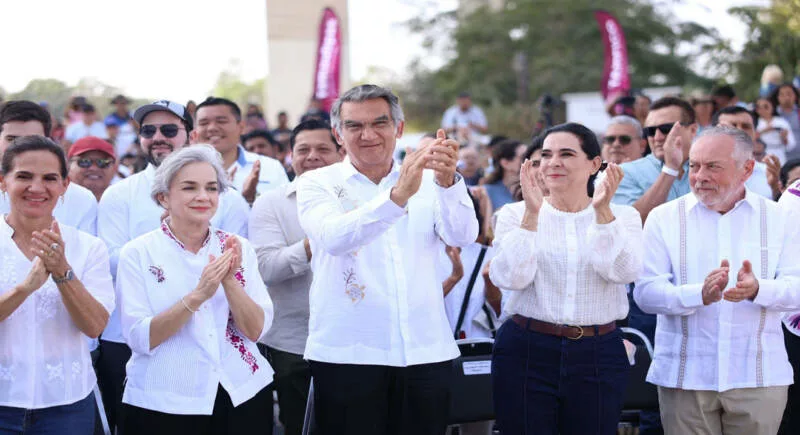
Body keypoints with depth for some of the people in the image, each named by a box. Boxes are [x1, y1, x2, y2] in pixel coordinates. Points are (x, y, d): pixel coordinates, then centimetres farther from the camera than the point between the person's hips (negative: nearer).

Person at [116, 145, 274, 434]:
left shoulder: (238, 248, 2)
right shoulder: (138, 253, -5)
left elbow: (256, 330, -4)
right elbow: (139, 338, -13)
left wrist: (230, 281, -20)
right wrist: (197, 296, -24)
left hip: (244, 397, 3)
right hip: (163, 406, -2)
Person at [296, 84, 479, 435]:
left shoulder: (429, 181, 8)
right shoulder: (317, 184, 2)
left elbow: (463, 236, -9)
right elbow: (334, 237, -19)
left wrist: (447, 181, -28)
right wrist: (398, 195, -33)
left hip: (426, 353, 2)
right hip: (347, 354, -2)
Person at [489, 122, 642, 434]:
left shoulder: (622, 216, 4)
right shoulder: (515, 214, 2)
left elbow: (622, 272, -12)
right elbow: (511, 278, -11)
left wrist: (603, 211, -21)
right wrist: (532, 214, -17)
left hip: (599, 355, 1)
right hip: (526, 352, -1)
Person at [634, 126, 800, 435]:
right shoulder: (664, 218, 2)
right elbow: (645, 293, -7)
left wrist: (757, 290, -24)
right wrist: (699, 294, -25)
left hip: (759, 376, 1)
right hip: (685, 374, -1)